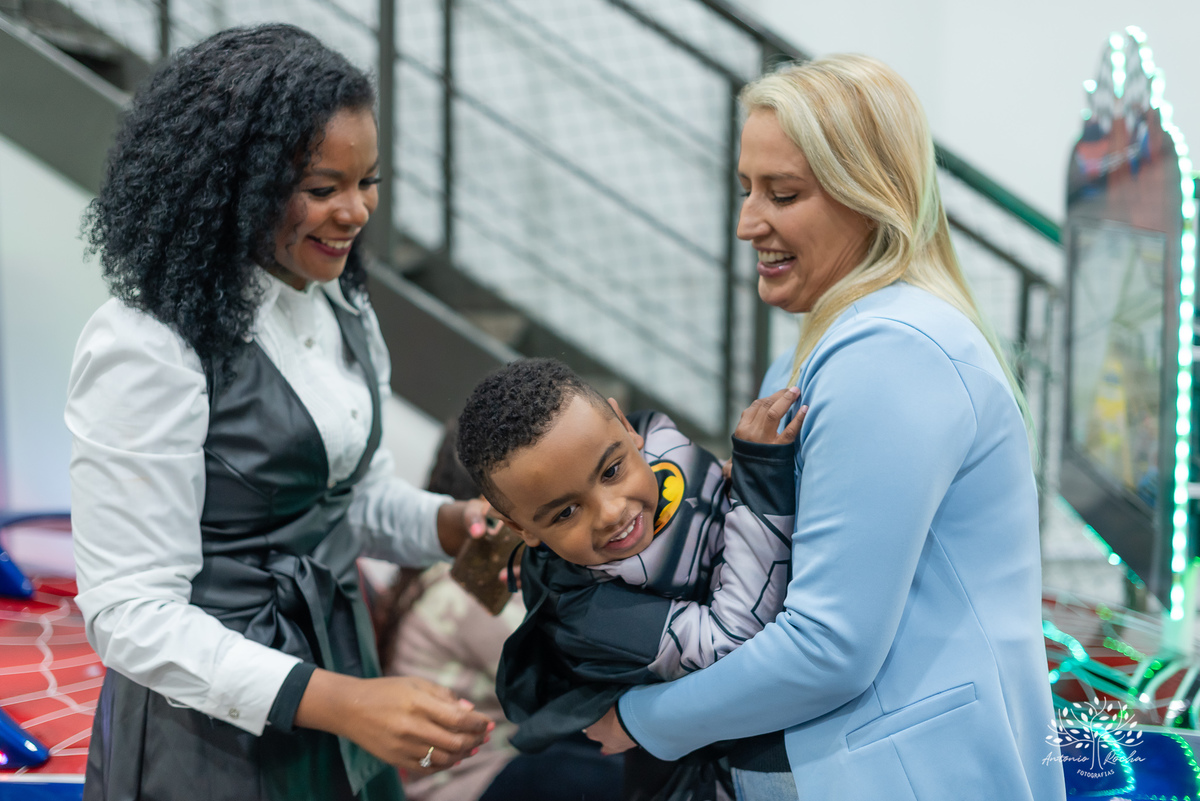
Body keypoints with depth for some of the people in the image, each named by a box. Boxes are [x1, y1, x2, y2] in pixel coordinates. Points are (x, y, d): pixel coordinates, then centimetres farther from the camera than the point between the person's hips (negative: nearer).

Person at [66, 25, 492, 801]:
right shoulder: (150, 349, -22)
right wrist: (341, 702, -31)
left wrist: (456, 524, -7)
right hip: (209, 736, -7)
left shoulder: (342, 306, 3)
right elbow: (131, 616, -22)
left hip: (336, 661, 7)